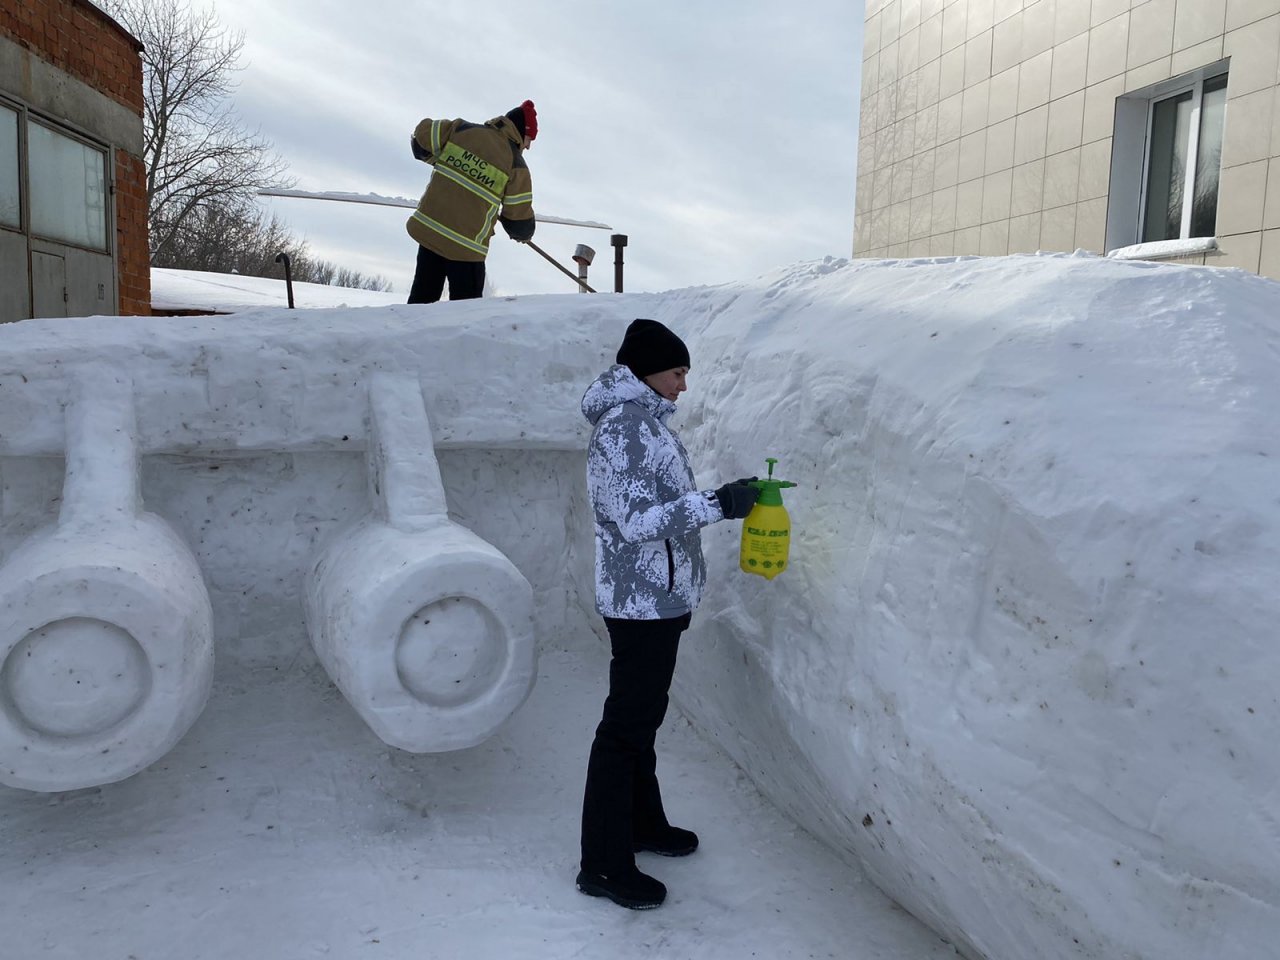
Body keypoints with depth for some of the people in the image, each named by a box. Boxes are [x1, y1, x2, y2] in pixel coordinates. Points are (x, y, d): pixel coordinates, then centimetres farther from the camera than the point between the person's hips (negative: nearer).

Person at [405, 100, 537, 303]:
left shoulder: (461, 129, 1)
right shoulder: (516, 166, -7)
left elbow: (420, 136, 8)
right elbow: (520, 222, -4)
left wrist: (440, 160, 25)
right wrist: (523, 234, 19)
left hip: (428, 228, 4)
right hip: (466, 247, -4)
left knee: (421, 300, 16)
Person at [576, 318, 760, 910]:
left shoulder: (643, 420, 13)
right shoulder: (625, 426, -19)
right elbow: (635, 520, -26)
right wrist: (716, 504, -28)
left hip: (656, 599, 10)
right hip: (642, 602, -10)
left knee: (643, 717, 21)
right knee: (626, 727, -1)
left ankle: (643, 823, 38)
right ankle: (603, 865, 12)